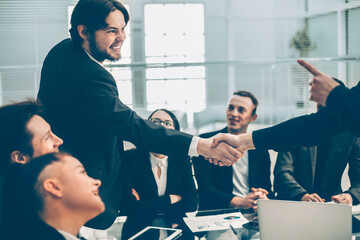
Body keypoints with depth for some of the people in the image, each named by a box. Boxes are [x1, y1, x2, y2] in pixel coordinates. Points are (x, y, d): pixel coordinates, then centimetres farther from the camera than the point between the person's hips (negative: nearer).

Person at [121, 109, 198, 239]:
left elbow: (192, 202, -2)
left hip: (176, 229, 3)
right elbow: (132, 207, -11)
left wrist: (148, 206, -10)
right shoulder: (129, 158, -4)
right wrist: (170, 199, -8)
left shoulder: (182, 160, 6)